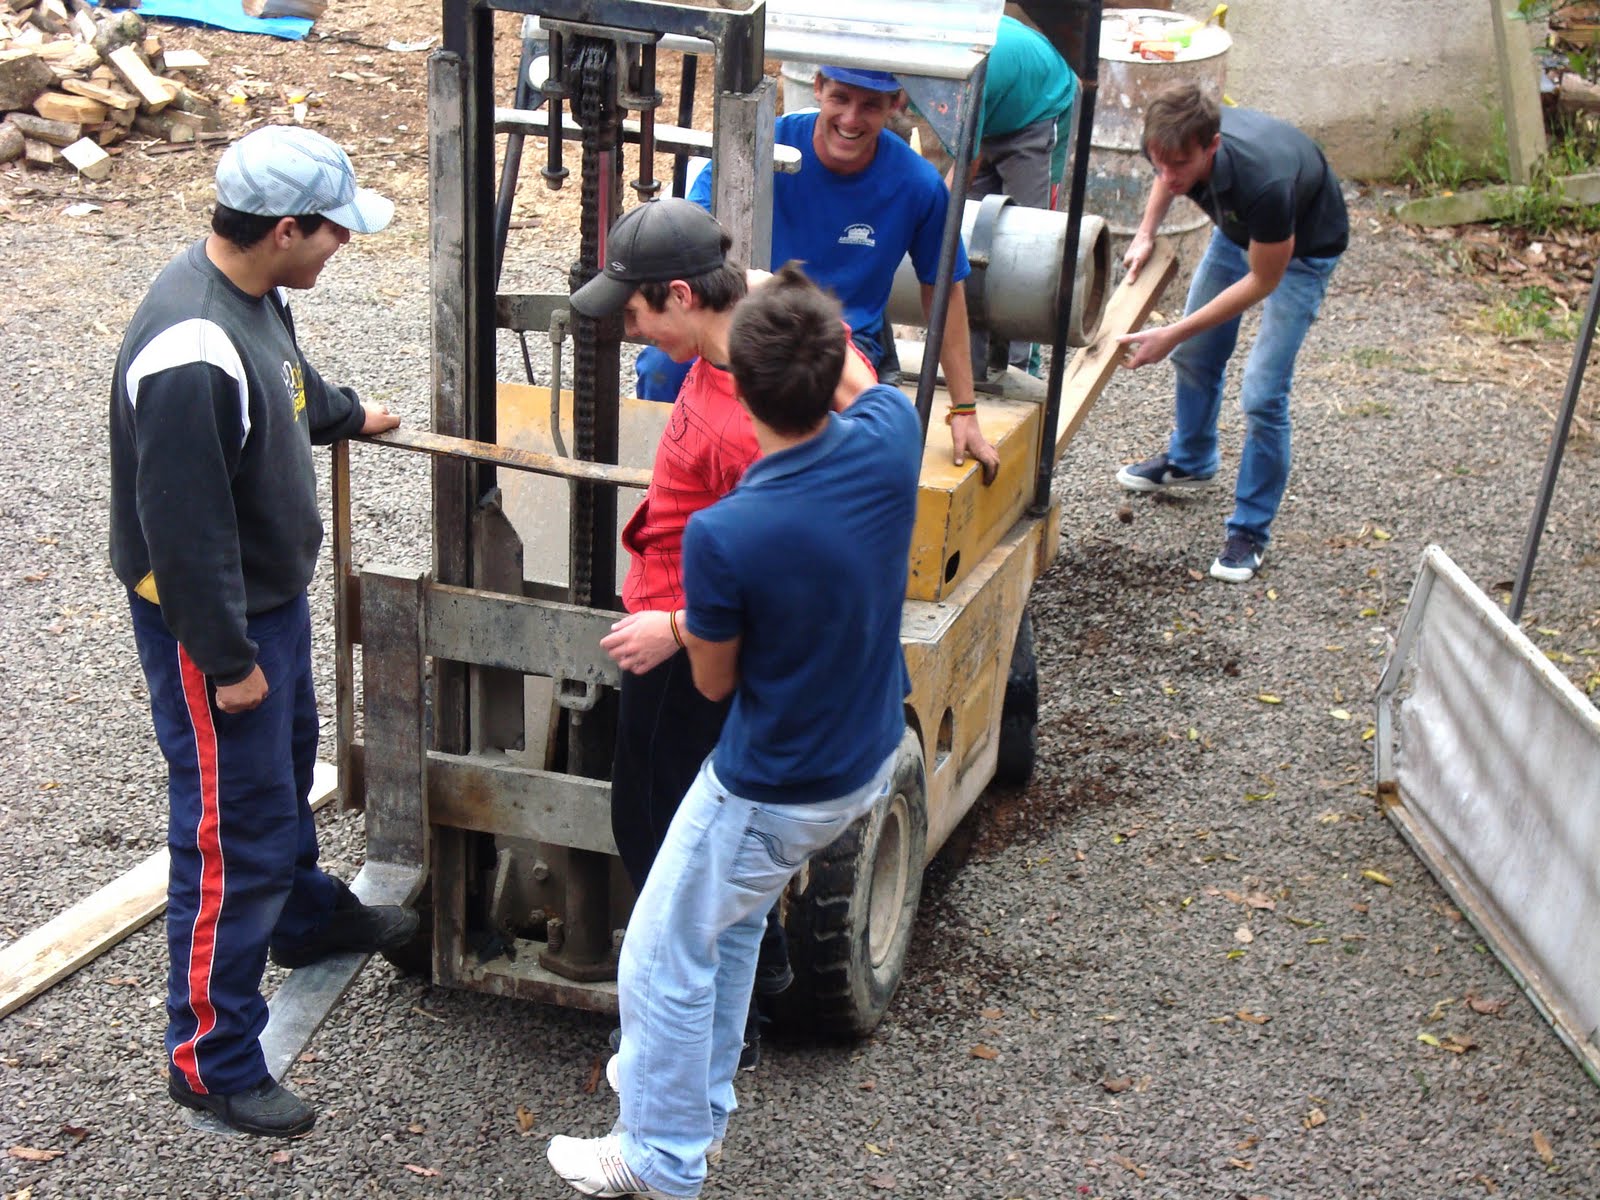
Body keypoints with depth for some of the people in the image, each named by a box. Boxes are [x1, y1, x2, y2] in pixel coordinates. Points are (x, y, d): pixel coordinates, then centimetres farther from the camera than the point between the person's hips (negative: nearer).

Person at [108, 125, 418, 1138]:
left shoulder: (254, 294, -2)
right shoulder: (190, 354, -34)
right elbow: (182, 529, -29)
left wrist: (347, 415, 41)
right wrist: (228, 660, -21)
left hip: (271, 592, 10)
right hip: (210, 624, -10)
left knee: (287, 765, 30)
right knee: (232, 833, 0)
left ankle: (306, 915, 55)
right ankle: (212, 1056, 14)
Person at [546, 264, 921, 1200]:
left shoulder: (723, 536, -32)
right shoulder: (890, 439, -18)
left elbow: (714, 680, -13)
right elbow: (860, 375, 10)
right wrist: (809, 317, 23)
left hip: (775, 794, -7)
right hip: (871, 760, 7)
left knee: (665, 961, 15)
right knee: (731, 920, 29)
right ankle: (699, 1103, 46)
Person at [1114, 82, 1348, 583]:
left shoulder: (1264, 180, -45)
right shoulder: (1173, 146, -28)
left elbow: (1264, 279, -28)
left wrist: (1172, 334, -29)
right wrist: (1147, 232, -13)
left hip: (1302, 249, -6)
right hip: (1238, 229, 6)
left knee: (1262, 394, -12)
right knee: (1195, 355, 17)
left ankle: (1251, 530, 4)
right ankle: (1189, 461, 45)